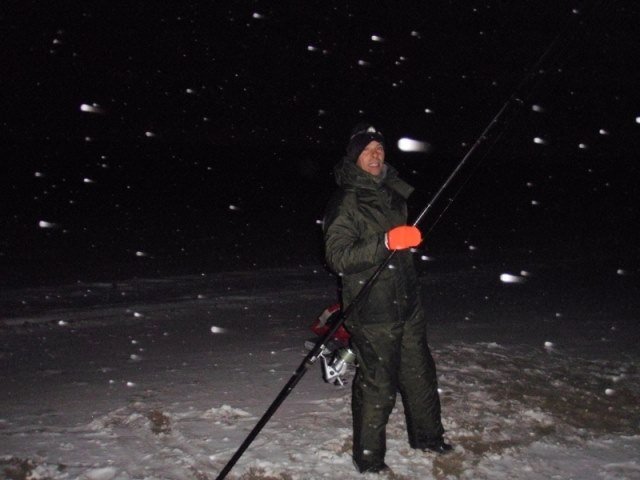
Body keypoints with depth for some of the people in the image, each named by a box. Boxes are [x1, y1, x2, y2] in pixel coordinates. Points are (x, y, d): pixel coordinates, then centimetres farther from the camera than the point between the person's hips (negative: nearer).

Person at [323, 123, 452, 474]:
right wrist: (386, 242, -30)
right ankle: (368, 458, 17)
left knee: (419, 373, 19)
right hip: (372, 312, -7)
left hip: (407, 304, 7)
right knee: (377, 385, -1)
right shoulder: (344, 204, -12)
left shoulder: (394, 194, 10)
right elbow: (337, 257, -23)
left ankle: (426, 436, 39)